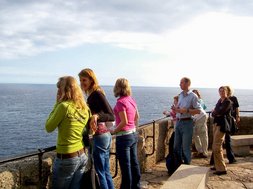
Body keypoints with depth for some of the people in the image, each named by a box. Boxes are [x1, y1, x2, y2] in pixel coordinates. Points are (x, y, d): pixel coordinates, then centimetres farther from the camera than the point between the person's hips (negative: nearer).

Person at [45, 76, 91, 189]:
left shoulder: (64, 106, -17)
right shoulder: (85, 108, 3)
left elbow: (48, 128, -6)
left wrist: (57, 104, -4)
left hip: (66, 158, -7)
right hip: (82, 157, 7)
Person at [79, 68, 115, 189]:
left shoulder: (97, 94, -15)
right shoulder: (92, 95, 11)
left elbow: (112, 116, -21)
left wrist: (97, 116, -36)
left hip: (99, 137, -9)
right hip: (105, 135, 9)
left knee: (100, 172, 0)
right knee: (106, 172, 16)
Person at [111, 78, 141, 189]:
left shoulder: (120, 102, -17)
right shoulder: (131, 100, 6)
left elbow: (124, 122, -21)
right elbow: (137, 117, 15)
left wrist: (114, 131, -10)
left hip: (124, 136, -8)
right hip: (133, 134, 8)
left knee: (125, 166, 2)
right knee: (134, 163, 17)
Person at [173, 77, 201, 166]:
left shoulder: (193, 96, -9)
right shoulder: (180, 95, 14)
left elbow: (198, 110, -12)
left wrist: (186, 110, -20)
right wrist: (176, 109, 3)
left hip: (187, 122, -7)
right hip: (178, 122, 7)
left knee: (186, 148, 0)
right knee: (176, 147, 13)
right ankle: (178, 167, 27)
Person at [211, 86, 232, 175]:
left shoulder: (228, 102, -11)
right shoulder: (220, 101, 14)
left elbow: (220, 112, -22)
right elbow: (213, 113, 12)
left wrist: (214, 111, -2)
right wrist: (216, 113, -10)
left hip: (221, 125, -9)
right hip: (216, 124, 9)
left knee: (216, 147, -10)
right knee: (215, 147, 16)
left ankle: (222, 169, -3)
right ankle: (217, 165, 28)